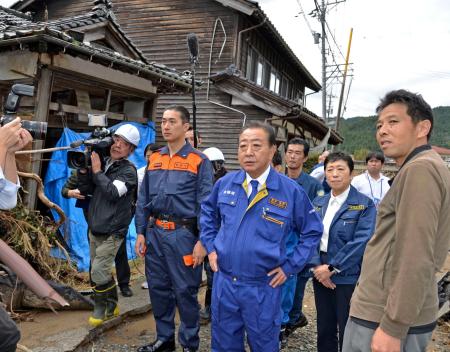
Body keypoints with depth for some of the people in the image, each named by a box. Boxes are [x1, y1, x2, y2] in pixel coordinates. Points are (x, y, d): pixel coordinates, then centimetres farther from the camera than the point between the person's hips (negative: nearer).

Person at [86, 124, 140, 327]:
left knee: (99, 271, -9)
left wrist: (97, 171, -16)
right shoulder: (103, 162, 8)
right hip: (94, 228, 7)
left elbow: (112, 192, -24)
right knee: (102, 270, 15)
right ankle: (111, 306, 31)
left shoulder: (129, 170, -10)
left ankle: (100, 308, 13)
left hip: (112, 232, -7)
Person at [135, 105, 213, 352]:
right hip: (155, 233, 5)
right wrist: (141, 232, 7)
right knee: (158, 289, 15)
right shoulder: (154, 159, 10)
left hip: (183, 234, -5)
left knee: (185, 292, 5)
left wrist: (202, 241, -13)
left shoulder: (199, 161, -5)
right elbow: (143, 199, 12)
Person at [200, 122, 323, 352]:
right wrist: (210, 246, 8)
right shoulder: (225, 183, -2)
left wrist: (290, 266, -4)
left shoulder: (291, 191, -10)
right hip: (223, 281, 3)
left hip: (263, 287, -2)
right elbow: (208, 211, 17)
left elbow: (312, 231, 1)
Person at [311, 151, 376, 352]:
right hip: (320, 275, 5)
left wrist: (332, 268, -17)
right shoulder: (318, 203, 7)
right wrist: (317, 266, -12)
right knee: (324, 330, 17)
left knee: (348, 334, 8)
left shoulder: (365, 205, -9)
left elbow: (361, 241, -17)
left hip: (348, 278, -4)